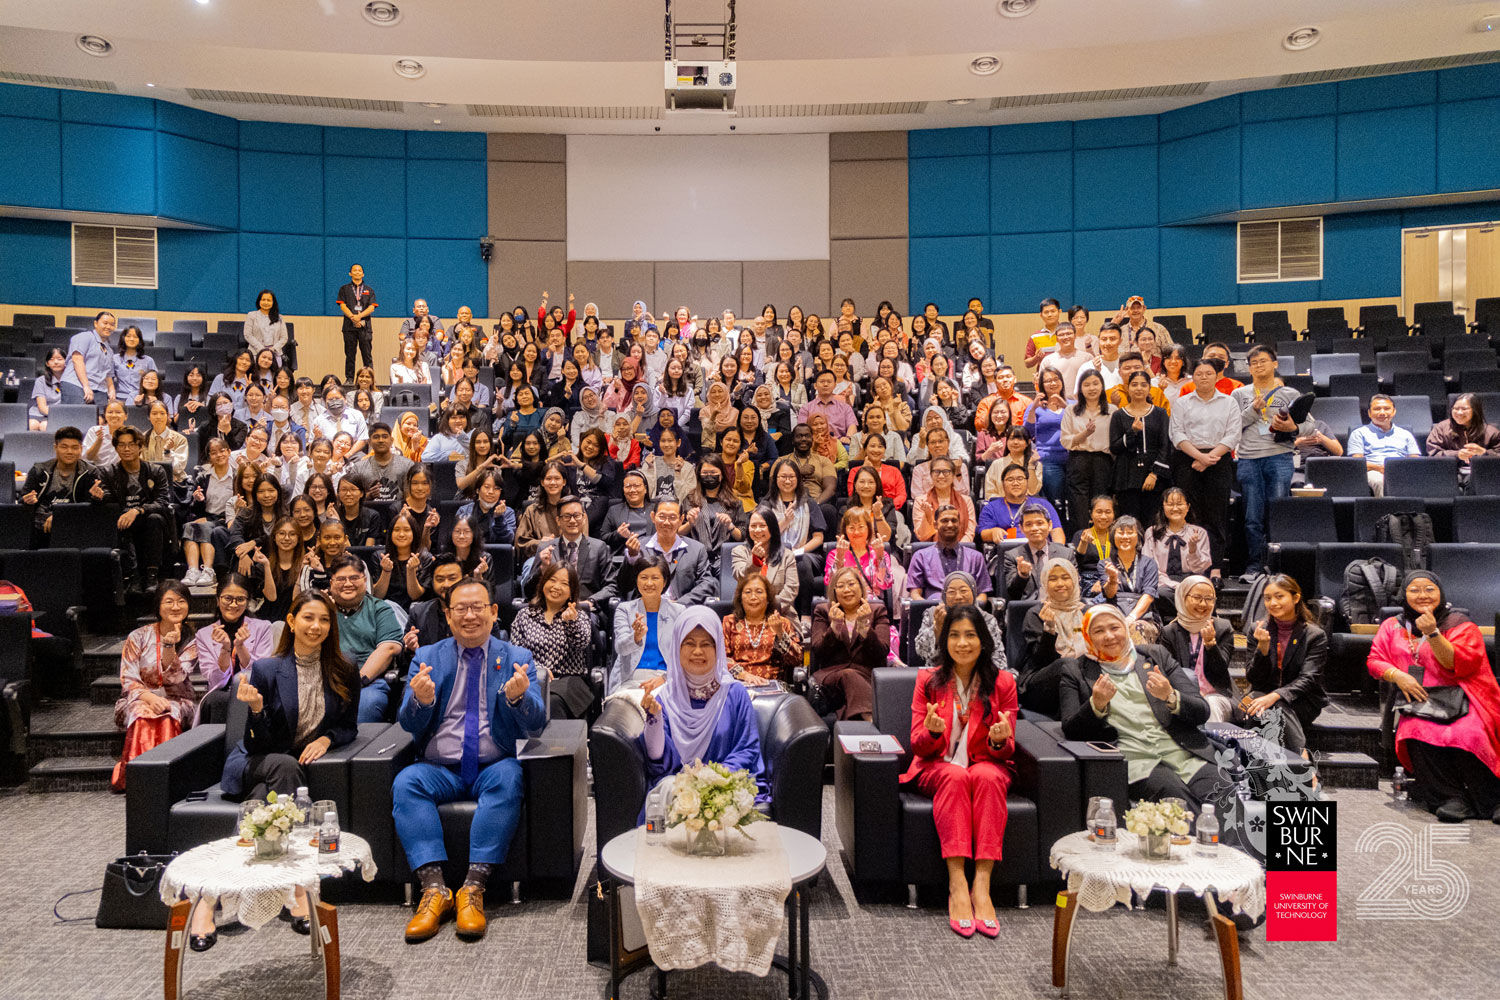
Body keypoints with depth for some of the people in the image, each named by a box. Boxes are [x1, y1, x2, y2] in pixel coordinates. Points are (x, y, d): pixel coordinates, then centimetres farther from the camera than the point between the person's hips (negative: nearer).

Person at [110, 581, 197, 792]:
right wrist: (150, 698, -23)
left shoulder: (191, 640, 3)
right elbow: (128, 680, -4)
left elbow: (174, 678, -8)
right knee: (143, 717, -35)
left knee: (168, 718, -35)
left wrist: (169, 646, -23)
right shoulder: (138, 637, 2)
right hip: (139, 699, 0)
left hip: (176, 701, 0)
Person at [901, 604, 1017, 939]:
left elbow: (1006, 751, 3)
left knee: (988, 776, -34)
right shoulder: (928, 680, 3)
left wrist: (999, 740, -23)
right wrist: (933, 731, -24)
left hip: (986, 765, 0)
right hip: (937, 767, 0)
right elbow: (919, 746, 0)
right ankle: (957, 885, -41)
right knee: (954, 776, -35)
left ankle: (982, 885, -39)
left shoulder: (1002, 682, 3)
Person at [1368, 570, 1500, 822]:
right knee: (1418, 732, -32)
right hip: (1419, 700, 2)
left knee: (1468, 735, -33)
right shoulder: (1393, 626, 16)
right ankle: (1452, 798, -22)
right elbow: (1375, 660, 11)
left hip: (1458, 697, -2)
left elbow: (1458, 664, -6)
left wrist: (1433, 633, -19)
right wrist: (1398, 676, -8)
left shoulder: (1458, 622, 6)